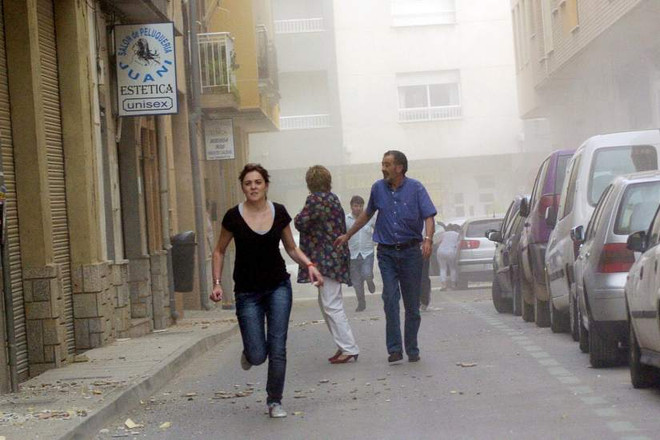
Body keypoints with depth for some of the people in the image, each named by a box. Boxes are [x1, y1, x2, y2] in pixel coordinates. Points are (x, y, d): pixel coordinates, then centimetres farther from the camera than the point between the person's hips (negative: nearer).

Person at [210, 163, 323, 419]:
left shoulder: (279, 213, -2)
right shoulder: (234, 216, -8)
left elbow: (291, 248, 10)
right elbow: (219, 251, 4)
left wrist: (309, 265, -9)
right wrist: (217, 283, -7)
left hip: (278, 287, 1)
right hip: (247, 292, -1)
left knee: (277, 347, -5)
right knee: (258, 355, -5)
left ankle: (275, 402, 9)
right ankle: (249, 353, 33)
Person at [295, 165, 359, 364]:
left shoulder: (315, 199, -14)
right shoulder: (333, 198, 14)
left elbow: (302, 223, -16)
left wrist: (297, 218, 5)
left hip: (326, 259, -10)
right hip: (337, 256, 10)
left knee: (331, 305, -8)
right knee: (327, 304, 16)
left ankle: (349, 348, -8)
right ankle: (344, 346, 18)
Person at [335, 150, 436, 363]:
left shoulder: (415, 188, -3)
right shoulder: (378, 188, 6)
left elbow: (429, 216, -10)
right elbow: (367, 214, 22)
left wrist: (428, 239, -28)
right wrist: (347, 235, 26)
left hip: (410, 252, -2)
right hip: (387, 252, 2)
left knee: (412, 303, 4)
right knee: (390, 299, -11)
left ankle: (412, 349, 14)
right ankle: (394, 349, -12)